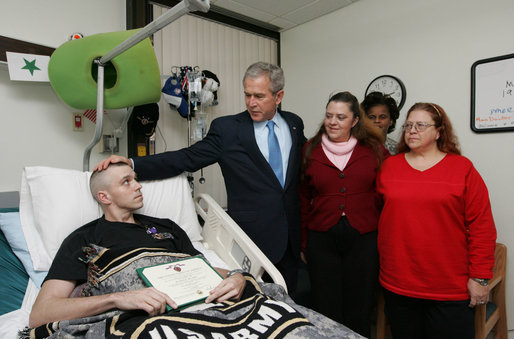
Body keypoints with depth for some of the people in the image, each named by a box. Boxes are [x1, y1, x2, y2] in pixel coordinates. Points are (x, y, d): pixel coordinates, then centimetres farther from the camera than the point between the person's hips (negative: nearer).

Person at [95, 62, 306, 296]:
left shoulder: (294, 124, 5)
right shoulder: (226, 128, -7)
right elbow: (185, 158, -12)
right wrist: (132, 164, -22)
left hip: (291, 233, 4)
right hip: (253, 233, -3)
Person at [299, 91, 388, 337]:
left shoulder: (374, 150, 2)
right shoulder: (310, 150, 3)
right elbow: (303, 199, 7)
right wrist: (303, 242, 6)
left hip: (364, 240, 0)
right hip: (321, 240, 1)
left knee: (359, 311, 12)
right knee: (326, 312, 10)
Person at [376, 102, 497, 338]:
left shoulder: (462, 168, -1)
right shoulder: (389, 166, 5)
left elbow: (482, 226, -3)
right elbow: (376, 210, 12)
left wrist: (480, 277, -5)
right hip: (398, 285, 2)